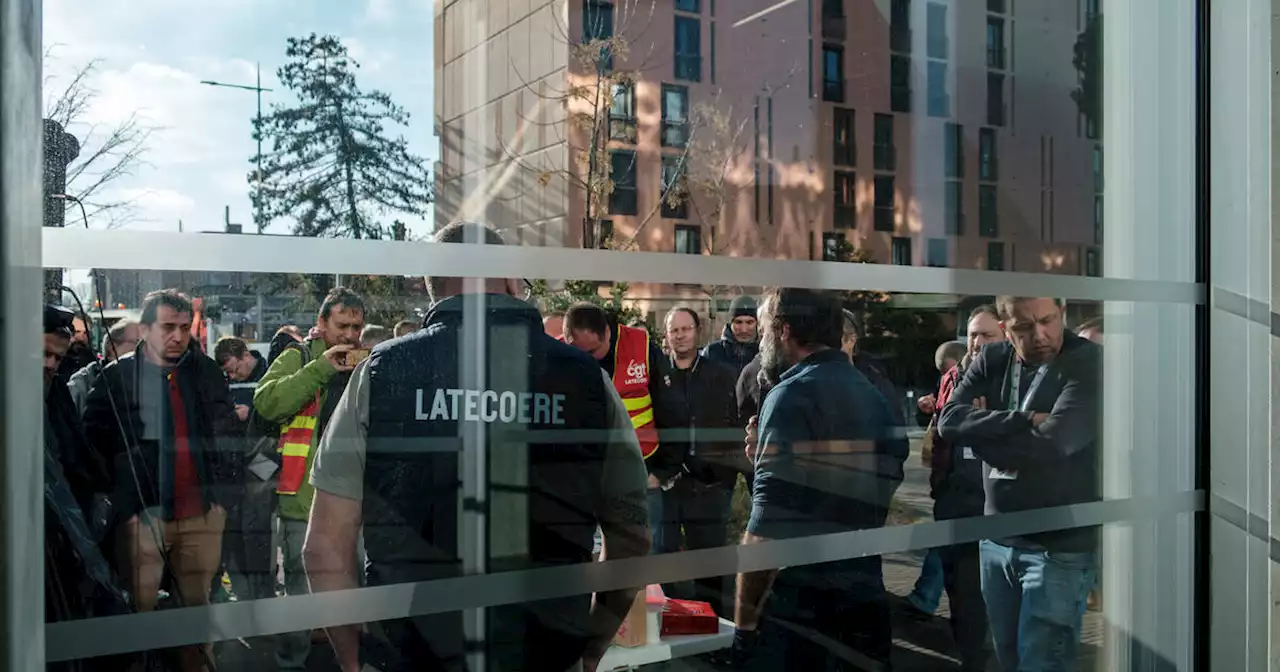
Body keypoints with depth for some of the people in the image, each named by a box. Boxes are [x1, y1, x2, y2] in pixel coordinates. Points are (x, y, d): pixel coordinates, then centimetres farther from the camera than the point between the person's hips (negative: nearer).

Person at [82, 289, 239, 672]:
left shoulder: (208, 373, 5)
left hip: (202, 513, 2)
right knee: (139, 609, 4)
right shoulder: (117, 377, -2)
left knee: (197, 605, 9)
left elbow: (227, 433, 12)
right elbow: (95, 447, -2)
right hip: (143, 514, -2)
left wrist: (220, 491, 4)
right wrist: (122, 504, -7)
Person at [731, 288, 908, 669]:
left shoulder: (793, 396, -14)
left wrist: (744, 621, -13)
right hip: (867, 597, 7)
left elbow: (767, 528, -20)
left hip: (803, 605, -7)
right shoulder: (875, 397, 10)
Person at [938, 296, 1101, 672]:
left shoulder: (1088, 362, -12)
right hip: (997, 539, 6)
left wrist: (983, 433, -12)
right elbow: (949, 422, -9)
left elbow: (1053, 441, -25)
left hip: (1060, 547, -5)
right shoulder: (991, 361, 4)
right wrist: (1022, 419, -19)